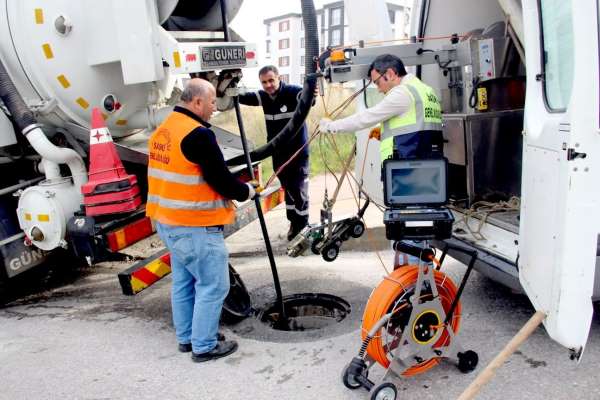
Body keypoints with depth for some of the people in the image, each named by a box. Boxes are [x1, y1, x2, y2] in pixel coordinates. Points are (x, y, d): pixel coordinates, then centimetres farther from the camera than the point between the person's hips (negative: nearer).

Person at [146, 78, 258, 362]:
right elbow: (221, 180, -18)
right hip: (195, 226, -10)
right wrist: (247, 191, 1)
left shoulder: (162, 131, 10)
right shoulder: (198, 134, -19)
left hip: (167, 221, 10)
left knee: (183, 281, 19)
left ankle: (186, 338, 31)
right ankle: (204, 346, 12)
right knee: (213, 285, 3)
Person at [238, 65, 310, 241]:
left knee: (299, 189, -1)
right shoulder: (263, 96, 3)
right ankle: (294, 222, 30)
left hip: (298, 151, -5)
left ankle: (303, 224, 15)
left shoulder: (292, 92, -16)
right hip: (278, 153, 6)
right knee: (288, 188, 16)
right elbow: (244, 97, 1)